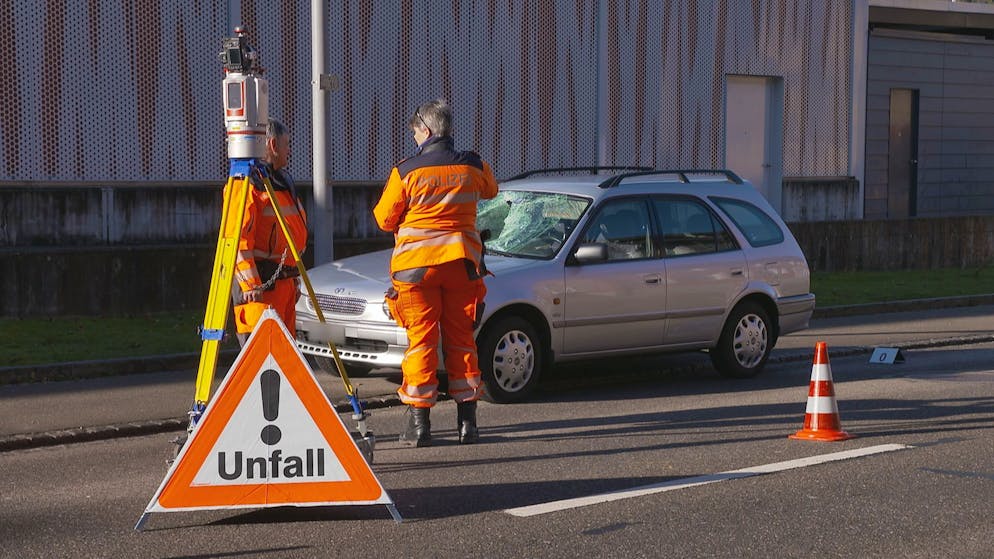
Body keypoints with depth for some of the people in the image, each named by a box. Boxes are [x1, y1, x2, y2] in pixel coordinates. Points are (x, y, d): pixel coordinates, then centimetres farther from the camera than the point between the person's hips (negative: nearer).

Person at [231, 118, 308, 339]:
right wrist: (250, 283, -23)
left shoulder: (283, 181, 20)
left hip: (284, 281, 10)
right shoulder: (250, 183, -11)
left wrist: (294, 278, 24)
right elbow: (238, 237, -18)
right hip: (261, 283, -10)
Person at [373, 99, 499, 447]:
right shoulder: (473, 167, 2)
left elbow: (385, 219, -1)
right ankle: (467, 421, 11)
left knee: (421, 340, 2)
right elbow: (491, 190, 24)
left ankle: (419, 422, 1)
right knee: (461, 340, 10)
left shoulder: (406, 171, -9)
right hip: (461, 262, 3)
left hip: (416, 263, -3)